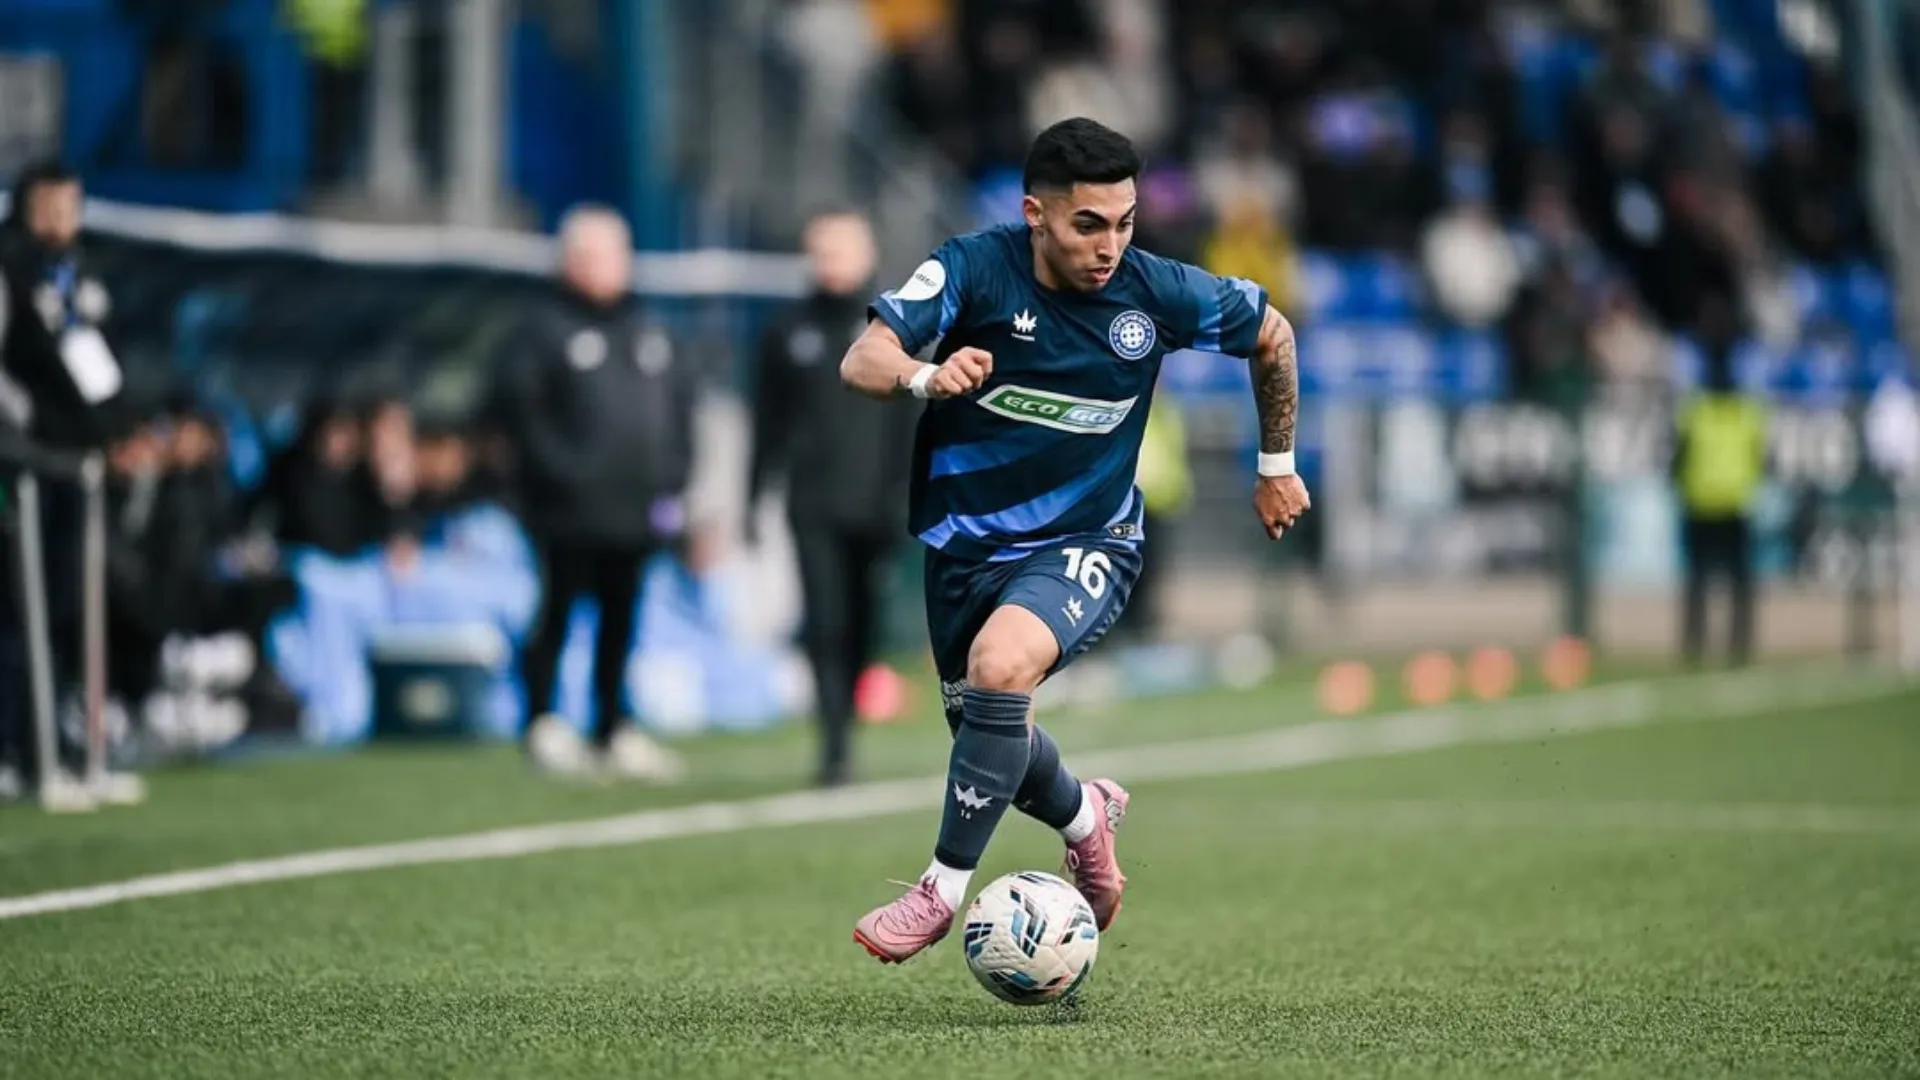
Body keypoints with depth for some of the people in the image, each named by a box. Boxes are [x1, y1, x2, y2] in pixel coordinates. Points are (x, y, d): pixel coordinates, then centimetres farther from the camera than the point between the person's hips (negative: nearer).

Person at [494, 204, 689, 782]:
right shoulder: (545, 329, -3)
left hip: (637, 510, 5)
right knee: (557, 612, 0)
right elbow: (522, 408, -10)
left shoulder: (649, 332, 15)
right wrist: (559, 470, -17)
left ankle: (612, 730, 15)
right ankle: (542, 724, 7)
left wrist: (673, 480, 6)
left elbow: (681, 404, 17)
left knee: (620, 619, 9)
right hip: (571, 512, -5)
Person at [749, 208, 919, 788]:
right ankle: (833, 745, -13)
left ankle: (845, 727, 20)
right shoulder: (788, 333, 8)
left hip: (871, 504, 0)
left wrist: (901, 495, -7)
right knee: (824, 625, -9)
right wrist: (755, 494, 8)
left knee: (860, 628, 4)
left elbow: (911, 420, 1)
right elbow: (769, 420, 11)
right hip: (814, 506, 0)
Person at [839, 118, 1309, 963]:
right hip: (965, 541, 3)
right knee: (990, 738, 16)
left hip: (1084, 543, -2)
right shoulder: (976, 268, -18)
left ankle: (944, 890, -19)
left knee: (1000, 666, -32)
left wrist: (1277, 465, 14)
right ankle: (1083, 815, 51)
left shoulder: (1156, 292, -14)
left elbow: (1272, 335, 5)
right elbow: (861, 361, -28)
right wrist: (925, 378, -50)